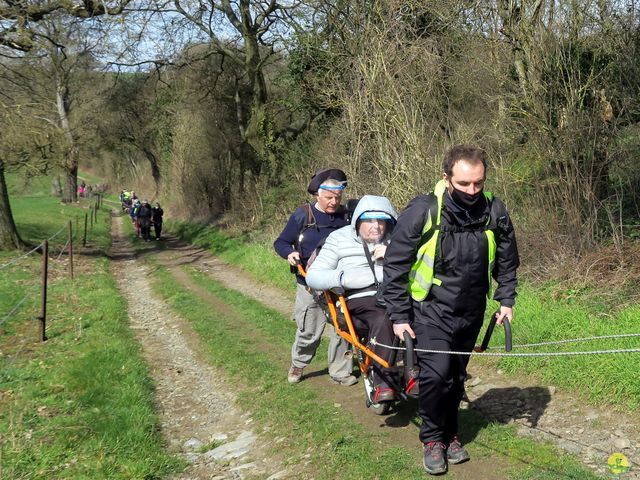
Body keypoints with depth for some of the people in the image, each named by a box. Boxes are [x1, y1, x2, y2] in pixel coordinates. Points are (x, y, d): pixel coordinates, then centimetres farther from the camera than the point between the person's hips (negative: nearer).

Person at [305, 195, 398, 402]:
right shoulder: (339, 238, 12)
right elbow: (312, 276, 5)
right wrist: (343, 278, -12)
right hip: (358, 302, -2)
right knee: (383, 320, -36)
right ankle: (383, 381, -28)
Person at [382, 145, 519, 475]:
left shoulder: (494, 212, -7)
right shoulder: (423, 211, -19)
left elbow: (507, 261, 11)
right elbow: (395, 265, -12)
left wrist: (506, 300, 4)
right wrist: (399, 316, -11)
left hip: (471, 312, 4)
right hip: (431, 311, -4)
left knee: (456, 376, 14)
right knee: (436, 374, -13)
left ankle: (450, 435, 33)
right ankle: (433, 439, 9)